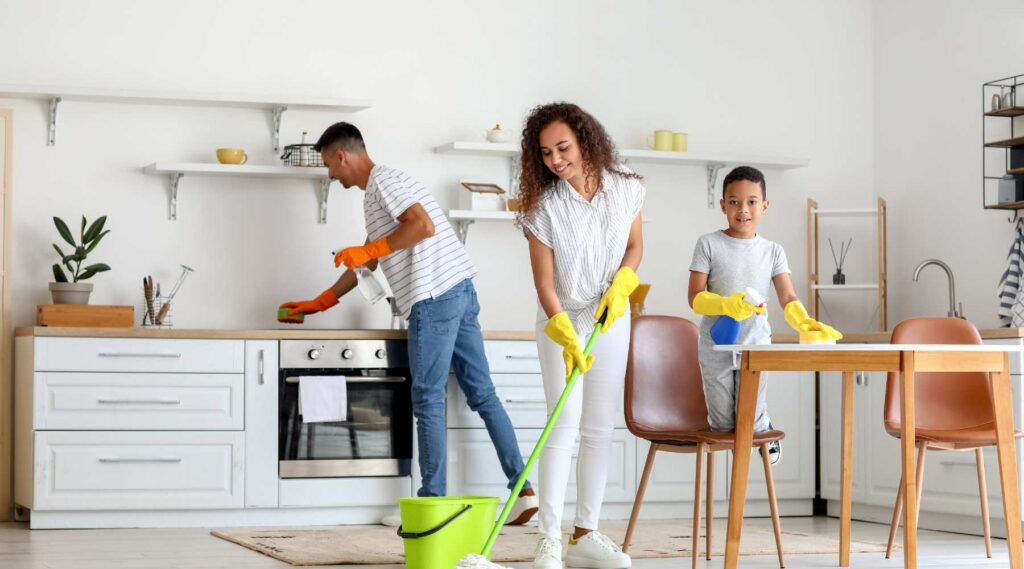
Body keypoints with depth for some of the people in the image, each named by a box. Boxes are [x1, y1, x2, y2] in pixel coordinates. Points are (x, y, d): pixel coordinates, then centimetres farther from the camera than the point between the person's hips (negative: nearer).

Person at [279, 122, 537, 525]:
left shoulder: (382, 180, -4)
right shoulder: (377, 191, 26)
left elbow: (423, 225, -19)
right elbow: (368, 264, 34)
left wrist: (367, 250, -11)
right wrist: (320, 303, 38)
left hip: (435, 298, -10)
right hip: (460, 293, 10)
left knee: (428, 402, -4)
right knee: (482, 394, 8)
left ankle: (432, 503, -1)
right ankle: (523, 490, 6)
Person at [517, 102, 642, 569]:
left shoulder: (626, 190, -8)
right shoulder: (545, 207, -16)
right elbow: (544, 282, -16)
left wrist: (619, 286, -11)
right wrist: (566, 335, -27)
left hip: (612, 319, 3)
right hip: (561, 321, -3)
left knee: (600, 428, 3)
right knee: (564, 424, -11)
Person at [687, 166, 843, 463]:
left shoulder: (772, 251, 4)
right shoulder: (709, 244, -3)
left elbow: (788, 299, -6)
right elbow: (695, 297, -8)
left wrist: (805, 322, -28)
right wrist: (725, 305, -28)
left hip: (755, 344, 1)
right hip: (716, 346, -1)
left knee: (750, 423, 0)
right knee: (723, 425, 5)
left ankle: (766, 431, 32)